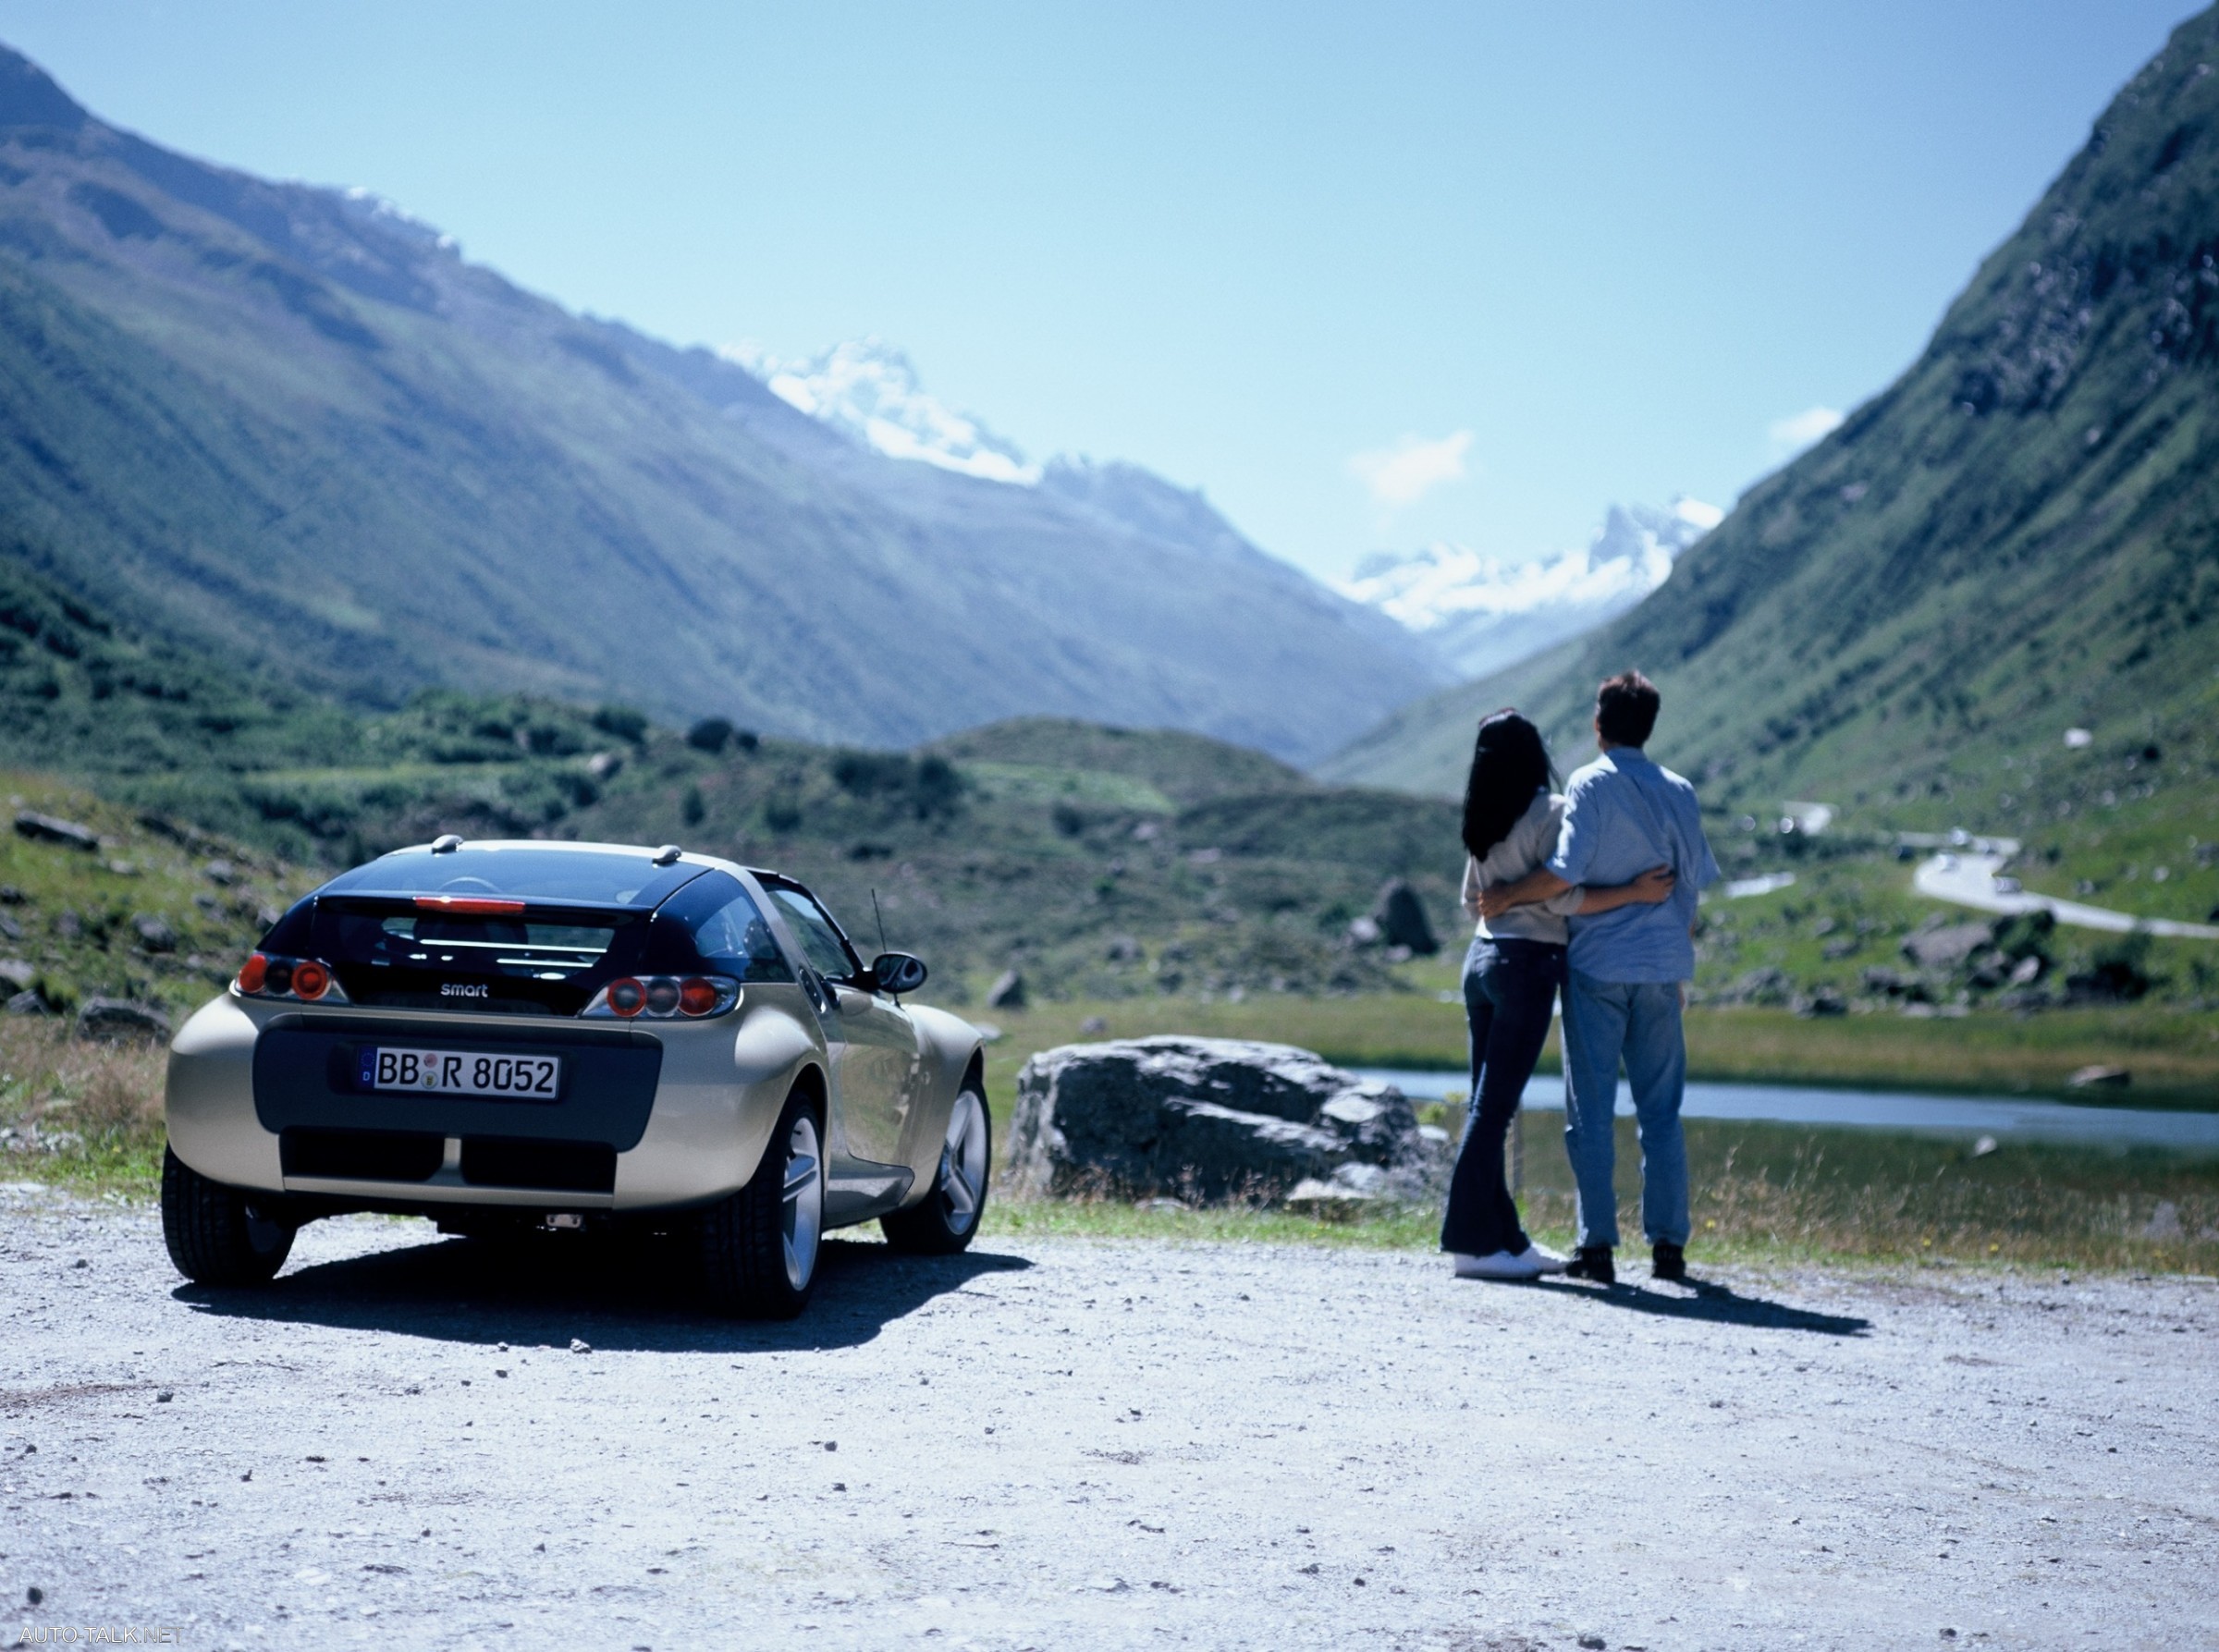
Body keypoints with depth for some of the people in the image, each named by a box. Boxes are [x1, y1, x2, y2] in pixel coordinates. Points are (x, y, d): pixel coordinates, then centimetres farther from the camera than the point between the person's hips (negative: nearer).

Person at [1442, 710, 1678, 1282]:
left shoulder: (1482, 821, 12)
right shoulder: (1549, 811, -10)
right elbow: (1561, 898, -16)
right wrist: (1637, 892, -13)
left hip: (1482, 957, 8)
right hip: (1527, 963, -8)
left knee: (1489, 1102, 9)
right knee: (1494, 1105, -7)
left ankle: (1504, 1237, 15)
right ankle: (1472, 1242, -6)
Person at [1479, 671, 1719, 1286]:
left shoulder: (1590, 785, -6)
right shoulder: (1679, 792, 8)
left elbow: (1565, 872, -17)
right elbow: (1691, 885, 11)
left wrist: (1503, 897, -4)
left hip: (1597, 964, -4)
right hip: (1661, 968, 4)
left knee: (1591, 1110, 0)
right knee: (1661, 1109, 8)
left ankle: (1597, 1245, -2)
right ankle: (1668, 1245, 7)